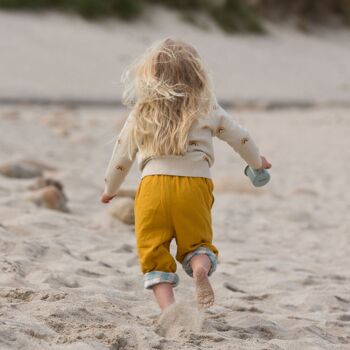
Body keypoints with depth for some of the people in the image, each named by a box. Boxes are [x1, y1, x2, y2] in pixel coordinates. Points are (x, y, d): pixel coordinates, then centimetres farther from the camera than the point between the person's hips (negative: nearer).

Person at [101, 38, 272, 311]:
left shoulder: (141, 115, 11)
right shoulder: (207, 110, 11)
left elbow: (121, 156, 19)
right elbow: (240, 137, 22)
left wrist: (110, 189, 37)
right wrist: (257, 162, 44)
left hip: (153, 183, 0)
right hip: (195, 183, 0)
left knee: (154, 254, 7)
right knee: (197, 242, 16)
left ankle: (168, 308, -13)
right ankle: (201, 266, -19)